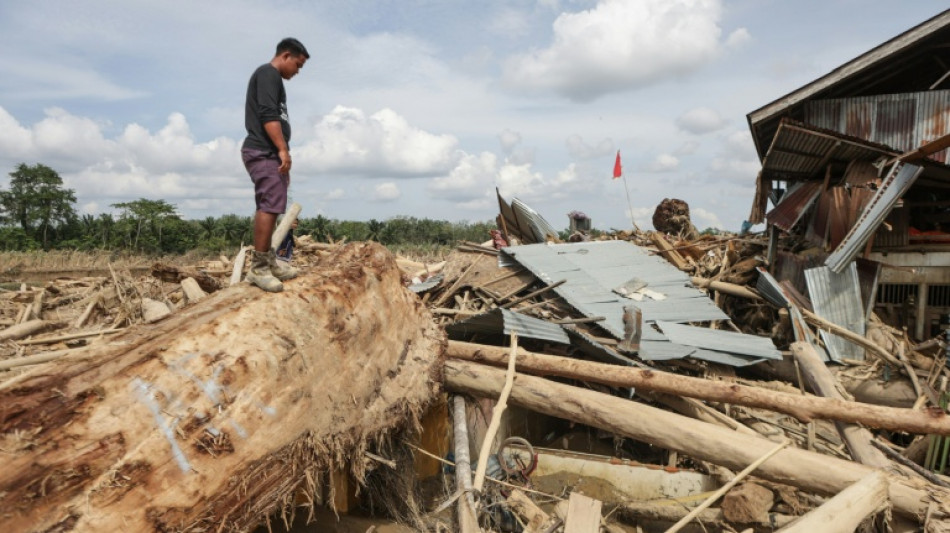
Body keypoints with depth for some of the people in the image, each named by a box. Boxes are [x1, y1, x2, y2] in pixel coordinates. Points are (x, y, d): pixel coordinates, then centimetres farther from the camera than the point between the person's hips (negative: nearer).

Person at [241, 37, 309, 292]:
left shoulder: (273, 79, 25)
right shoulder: (267, 73, -6)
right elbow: (268, 115, -18)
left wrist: (281, 153, 25)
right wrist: (283, 149, -22)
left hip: (269, 153, 11)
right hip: (263, 152, -11)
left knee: (269, 206, 12)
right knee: (270, 205, -16)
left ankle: (267, 259, 18)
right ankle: (258, 266, -16)